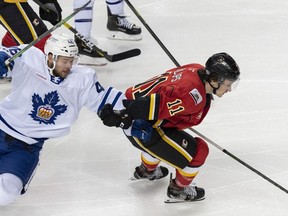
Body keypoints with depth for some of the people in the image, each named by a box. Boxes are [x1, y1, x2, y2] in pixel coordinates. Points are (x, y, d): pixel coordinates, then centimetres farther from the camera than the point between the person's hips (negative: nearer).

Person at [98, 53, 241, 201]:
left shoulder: (198, 70, 1)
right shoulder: (193, 94, -27)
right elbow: (157, 103, -33)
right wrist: (122, 116, -33)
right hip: (139, 127, -10)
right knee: (198, 150, -2)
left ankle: (146, 170, 62)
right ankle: (179, 189, 21)